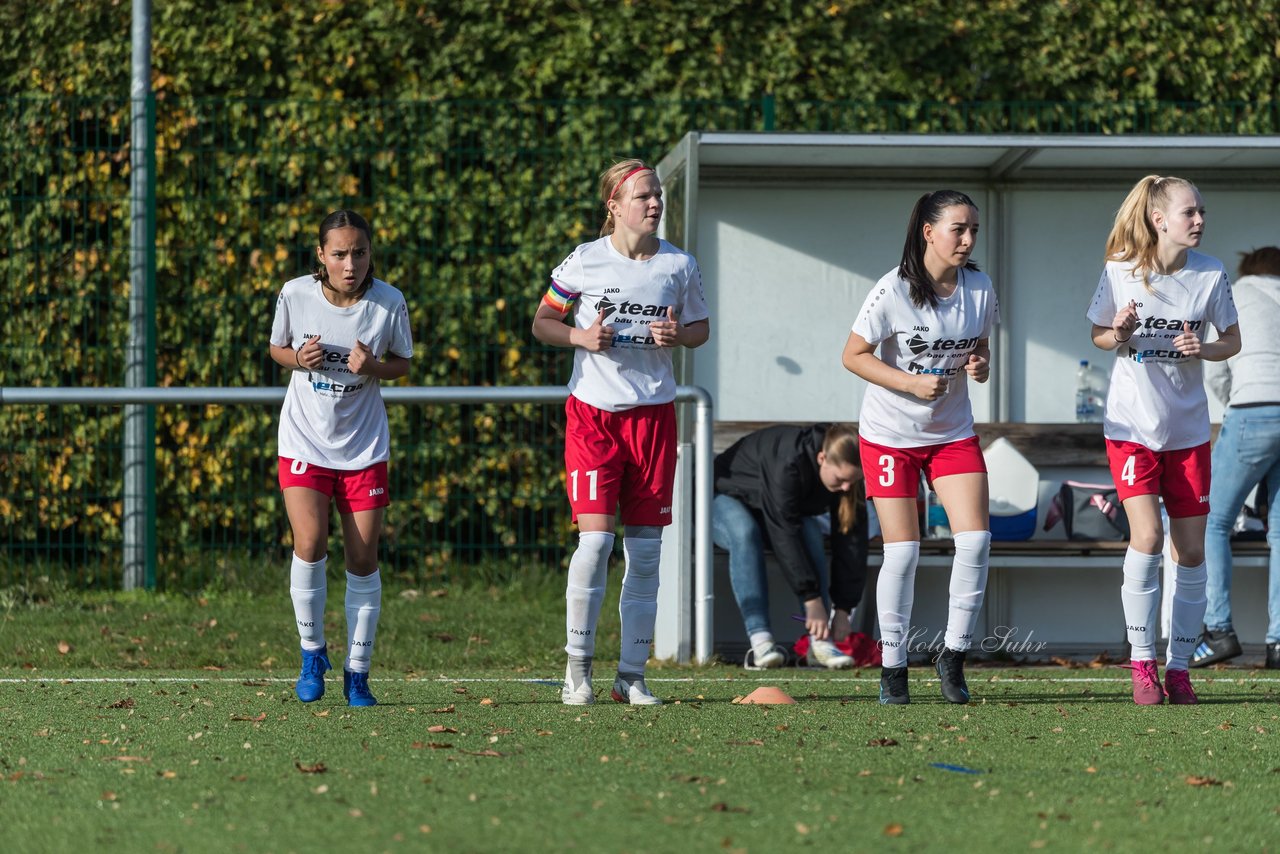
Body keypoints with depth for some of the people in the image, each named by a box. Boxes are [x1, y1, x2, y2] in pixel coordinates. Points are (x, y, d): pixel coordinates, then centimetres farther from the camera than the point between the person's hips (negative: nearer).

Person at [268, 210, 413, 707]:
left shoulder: (388, 302, -11)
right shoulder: (295, 295, -10)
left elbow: (402, 362, 3)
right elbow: (276, 348, 7)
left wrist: (373, 366, -19)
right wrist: (298, 358, -16)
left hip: (363, 445, 1)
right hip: (305, 439, -1)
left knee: (363, 559, 0)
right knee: (310, 544, -16)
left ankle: (358, 673, 13)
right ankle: (312, 652, 6)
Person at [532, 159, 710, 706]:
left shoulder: (679, 265, 4)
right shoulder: (584, 262, -3)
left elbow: (701, 328, 16)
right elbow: (543, 323, 7)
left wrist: (679, 335, -7)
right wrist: (580, 336, -13)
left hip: (653, 411, 3)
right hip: (593, 410, -3)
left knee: (645, 547, 3)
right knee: (596, 536, -13)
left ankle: (631, 675, 10)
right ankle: (578, 665, 0)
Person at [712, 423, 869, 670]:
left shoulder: (846, 474, -20)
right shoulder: (786, 463, -39)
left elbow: (851, 538, -16)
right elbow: (784, 533, -41)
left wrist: (843, 609, -20)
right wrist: (812, 600, -42)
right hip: (728, 499, -5)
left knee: (811, 531, -28)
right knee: (745, 532, -39)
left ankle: (819, 641, -33)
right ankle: (760, 639, -44)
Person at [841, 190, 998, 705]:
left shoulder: (980, 290, -2)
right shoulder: (893, 291, -16)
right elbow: (853, 355, -11)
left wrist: (981, 365, -11)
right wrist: (912, 383, -22)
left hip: (954, 431, 4)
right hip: (890, 434, -4)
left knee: (976, 538, -11)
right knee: (902, 551, -5)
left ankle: (954, 656, 4)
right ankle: (893, 669, 9)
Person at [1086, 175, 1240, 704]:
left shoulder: (1210, 274, -5)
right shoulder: (1121, 270, -8)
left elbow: (1232, 340, 6)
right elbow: (1098, 335, 6)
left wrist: (1204, 350, -15)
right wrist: (1118, 334, -17)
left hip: (1187, 430, 2)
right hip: (1131, 425, -2)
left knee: (1191, 551, 2)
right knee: (1147, 535, -17)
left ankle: (1178, 666, 16)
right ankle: (1141, 663, -5)